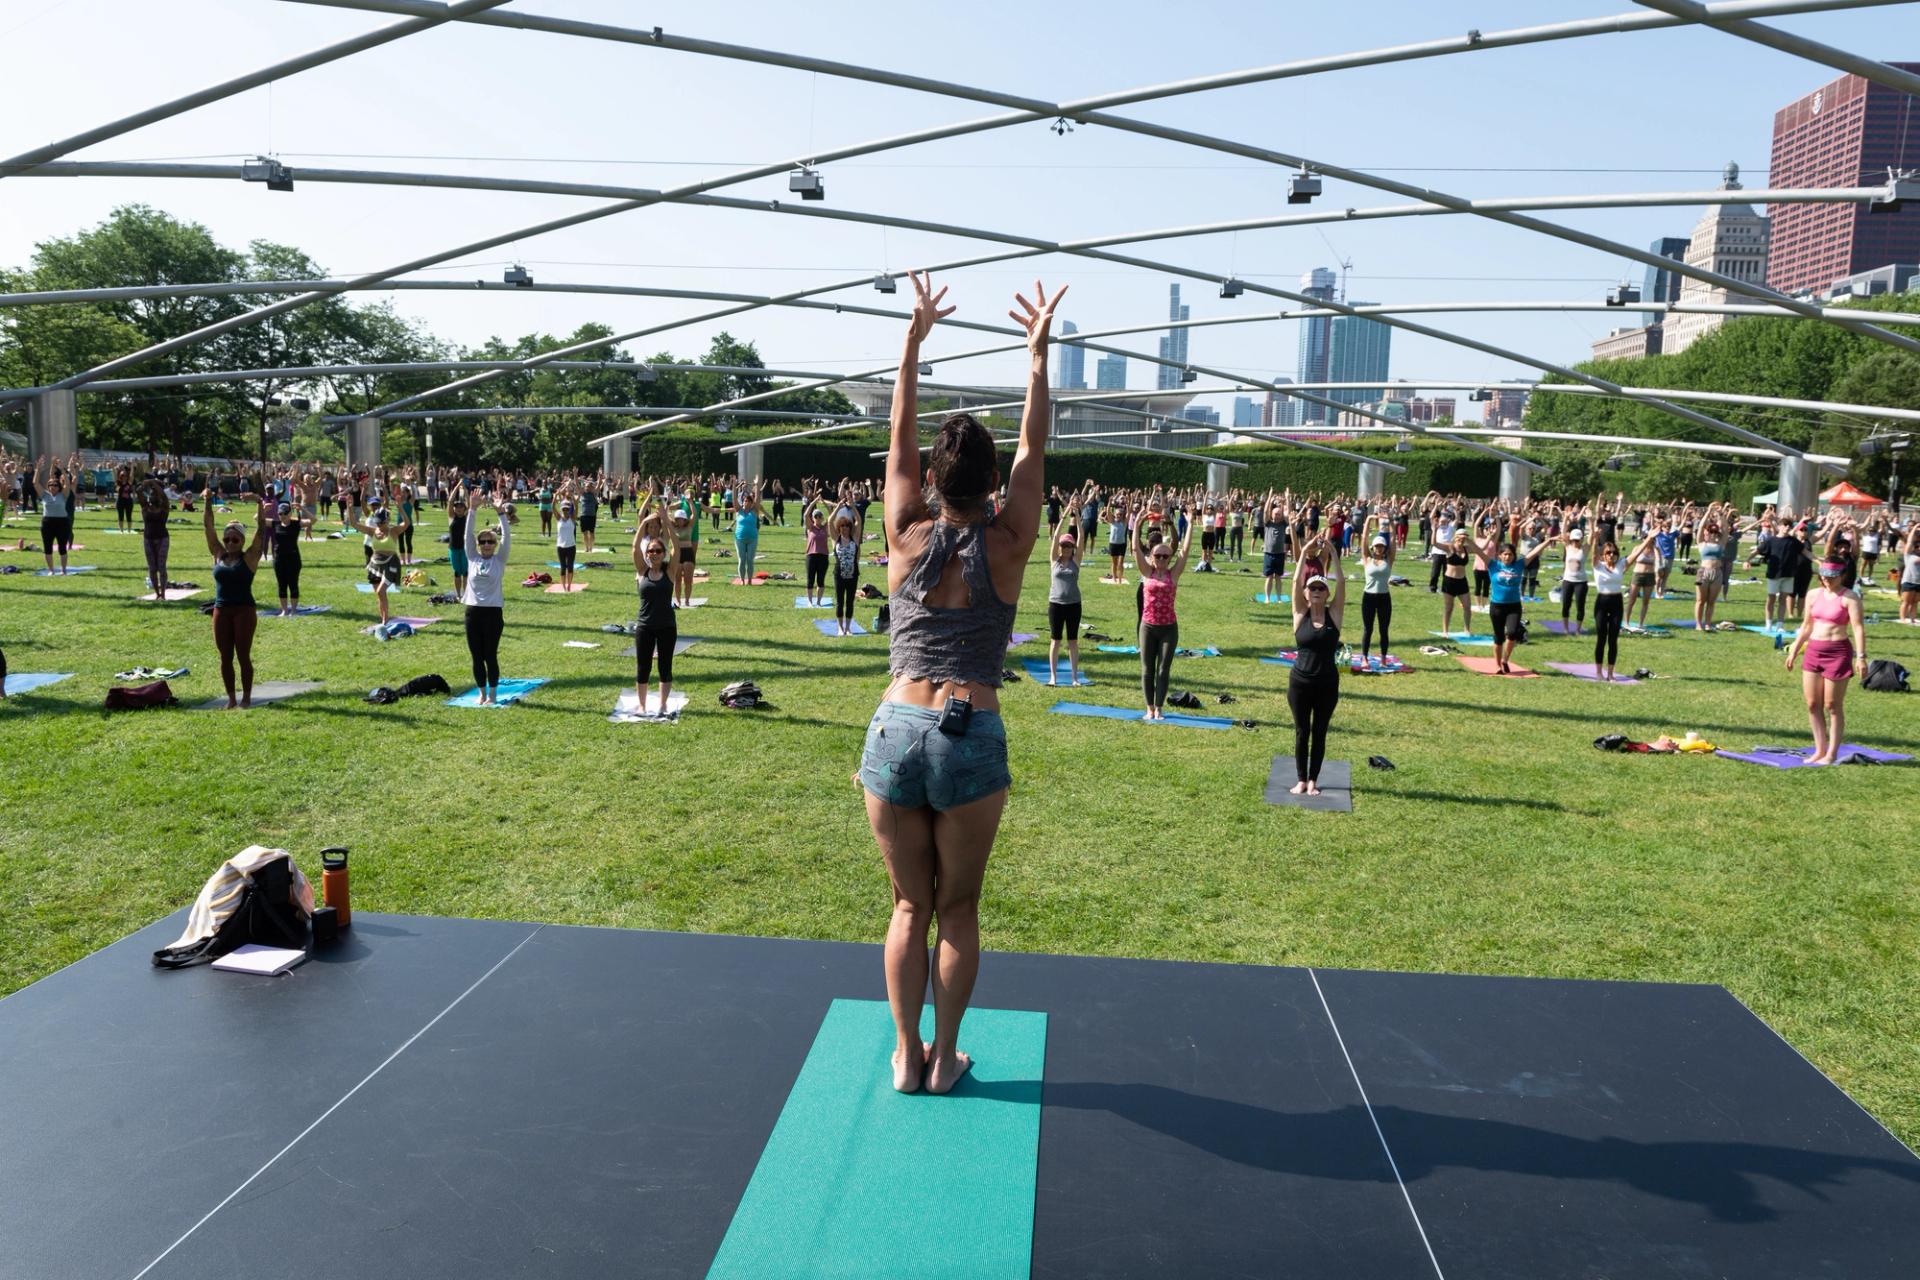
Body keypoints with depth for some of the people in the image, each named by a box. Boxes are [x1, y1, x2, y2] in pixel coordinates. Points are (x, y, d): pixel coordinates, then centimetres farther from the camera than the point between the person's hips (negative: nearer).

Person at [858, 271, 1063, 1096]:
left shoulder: (906, 539, 2)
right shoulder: (1006, 548, -1)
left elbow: (899, 439, 12)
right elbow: (1033, 451, 8)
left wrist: (914, 341, 16)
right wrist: (1037, 355, 11)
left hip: (896, 733, 2)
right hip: (972, 740, -2)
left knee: (909, 905, 15)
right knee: (958, 909, 13)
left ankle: (905, 1055, 23)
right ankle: (944, 1057, 23)